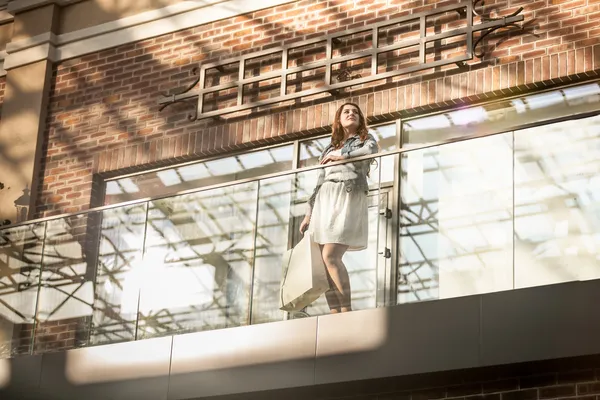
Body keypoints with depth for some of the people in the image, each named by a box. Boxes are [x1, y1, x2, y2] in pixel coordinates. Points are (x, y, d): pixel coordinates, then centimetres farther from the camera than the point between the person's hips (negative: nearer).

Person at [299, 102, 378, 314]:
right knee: (322, 263, -9)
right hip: (324, 201, 5)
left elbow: (372, 150, -8)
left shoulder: (365, 139, 18)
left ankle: (347, 311, -21)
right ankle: (335, 314, -13)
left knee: (330, 257, -22)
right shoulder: (329, 149, 28)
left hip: (349, 198, -5)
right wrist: (308, 214, 15)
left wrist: (342, 156, 1)